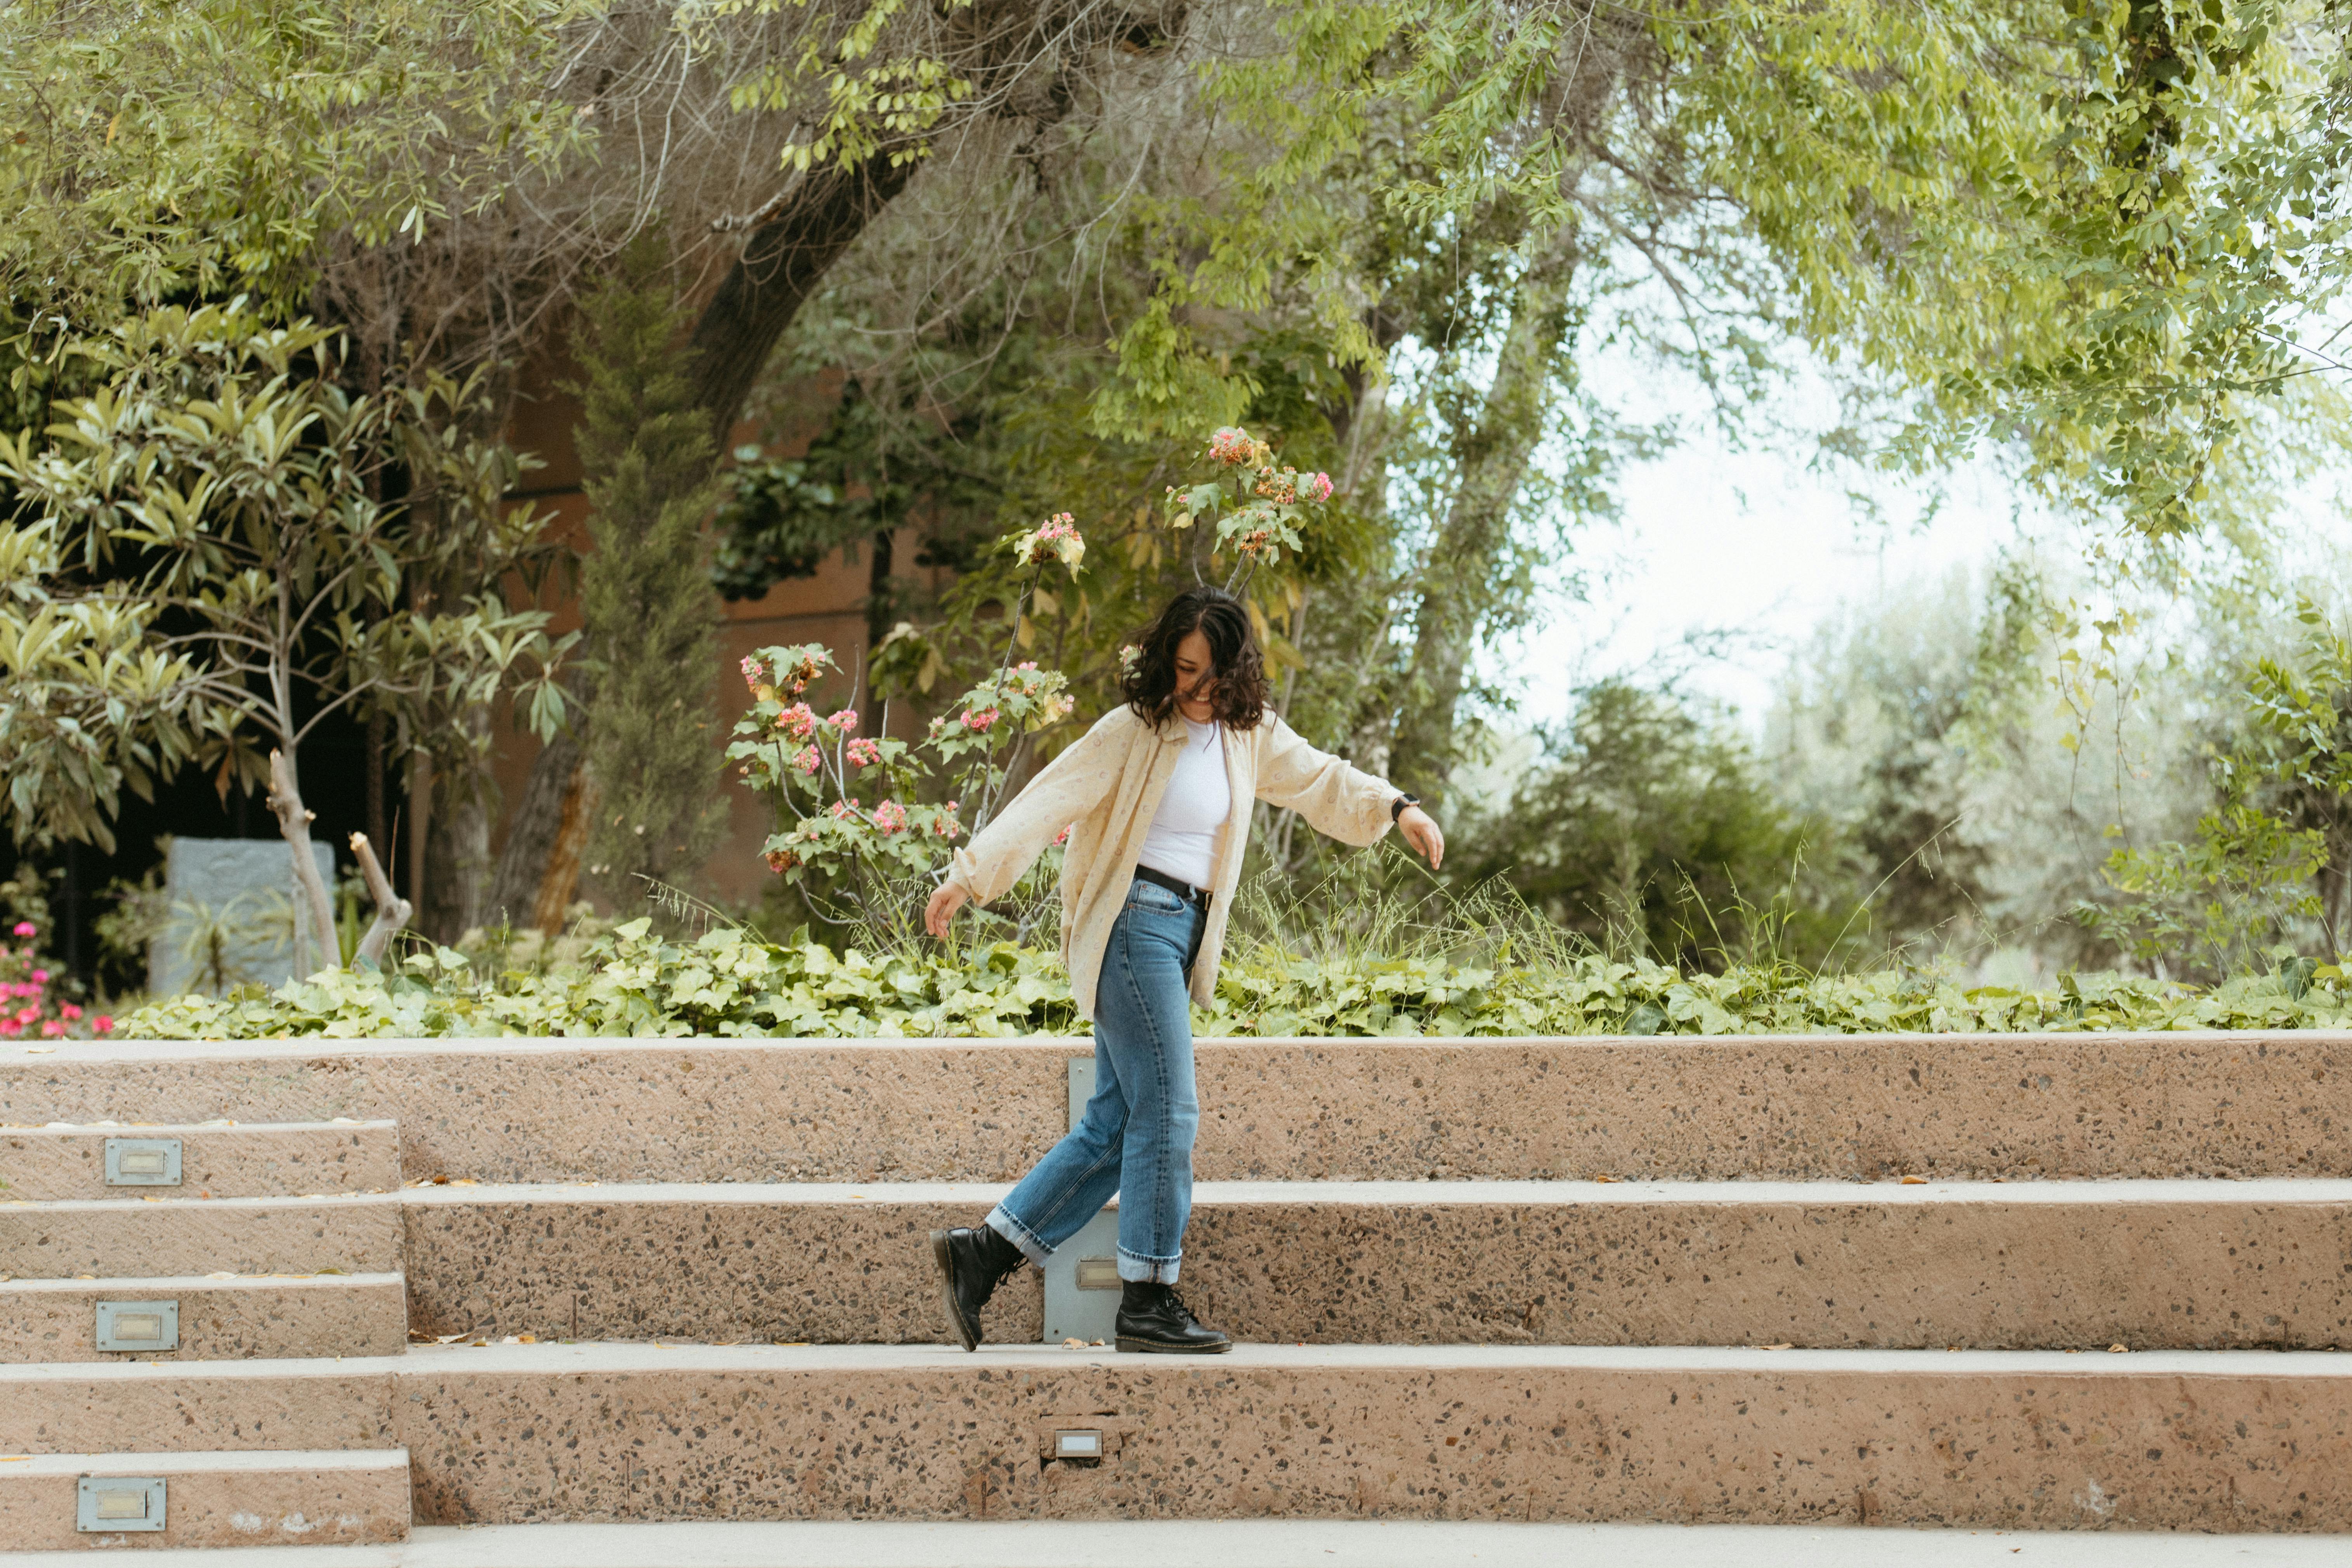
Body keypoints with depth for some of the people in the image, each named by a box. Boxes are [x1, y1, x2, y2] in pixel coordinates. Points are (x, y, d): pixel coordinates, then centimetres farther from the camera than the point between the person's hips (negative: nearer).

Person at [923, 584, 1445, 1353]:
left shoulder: (1249, 734, 12)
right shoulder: (1134, 732, -7)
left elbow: (1319, 780, 24)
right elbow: (1049, 799, -12)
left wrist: (1396, 806, 10)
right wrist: (969, 874, -20)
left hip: (1183, 935, 8)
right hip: (1133, 923, -8)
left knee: (1115, 1128, 5)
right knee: (1167, 1110, -11)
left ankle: (980, 1252, 9)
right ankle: (1147, 1303, -6)